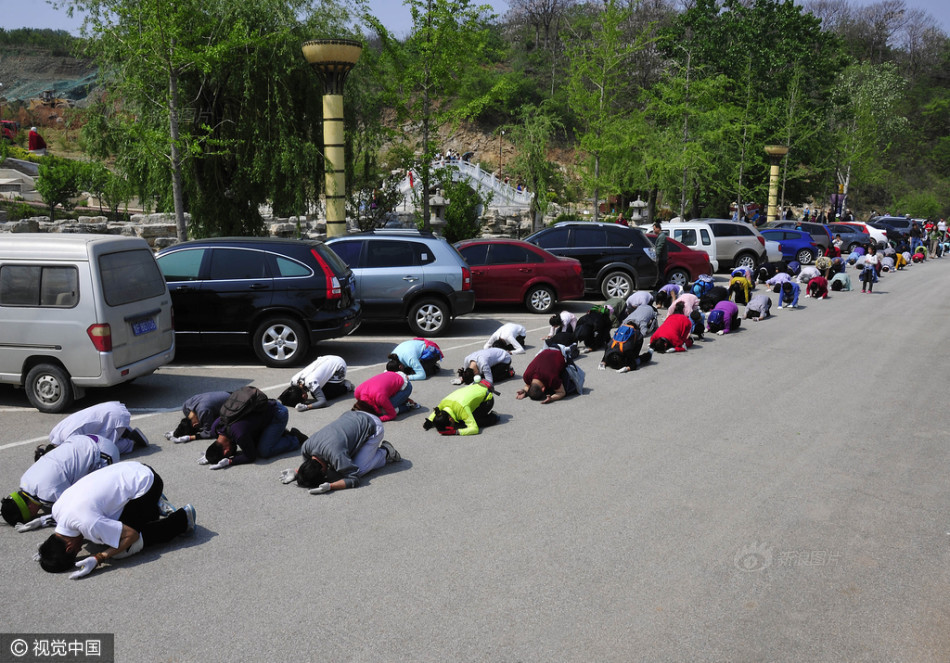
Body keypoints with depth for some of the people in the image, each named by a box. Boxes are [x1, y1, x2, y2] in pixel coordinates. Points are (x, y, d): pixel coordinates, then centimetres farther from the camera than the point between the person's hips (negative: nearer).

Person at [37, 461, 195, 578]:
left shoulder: (88, 523, -30)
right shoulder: (56, 509, -4)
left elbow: (131, 534, -22)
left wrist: (97, 559, -23)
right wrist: (47, 550, 7)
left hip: (145, 483, -9)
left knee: (122, 549, -9)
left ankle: (182, 518, 1)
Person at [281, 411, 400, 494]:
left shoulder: (336, 456, -38)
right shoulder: (306, 447, -15)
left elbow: (354, 479, -31)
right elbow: (308, 464, 8)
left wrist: (330, 486, -43)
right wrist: (296, 472, -11)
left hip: (373, 426, -8)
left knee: (358, 470, -18)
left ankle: (385, 453, 5)